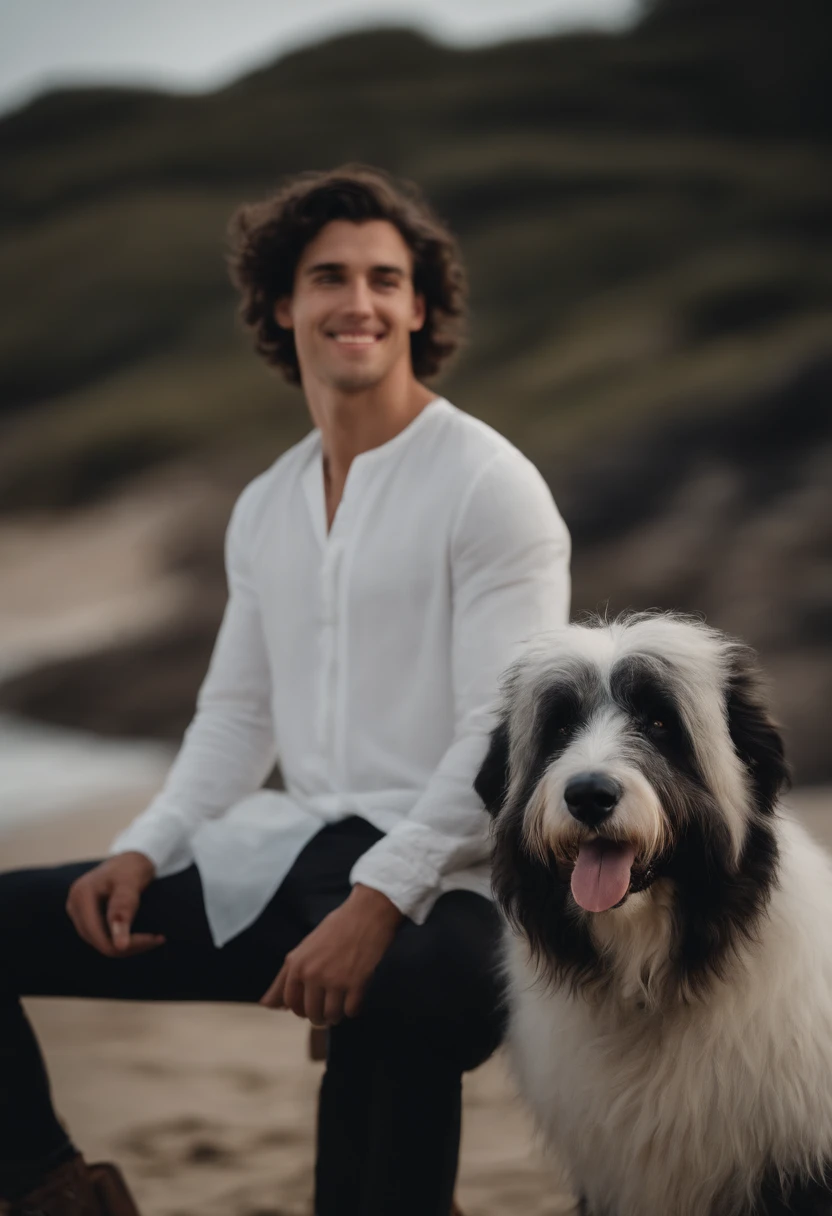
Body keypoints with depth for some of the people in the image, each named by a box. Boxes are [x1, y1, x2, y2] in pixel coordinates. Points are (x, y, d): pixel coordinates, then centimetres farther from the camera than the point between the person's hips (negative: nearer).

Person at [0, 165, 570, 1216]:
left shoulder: (488, 486, -4)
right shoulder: (266, 507, 18)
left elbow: (503, 742, -12)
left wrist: (377, 902, -23)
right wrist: (142, 852, 3)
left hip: (438, 875, -7)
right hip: (290, 855, 7)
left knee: (395, 998, -43)